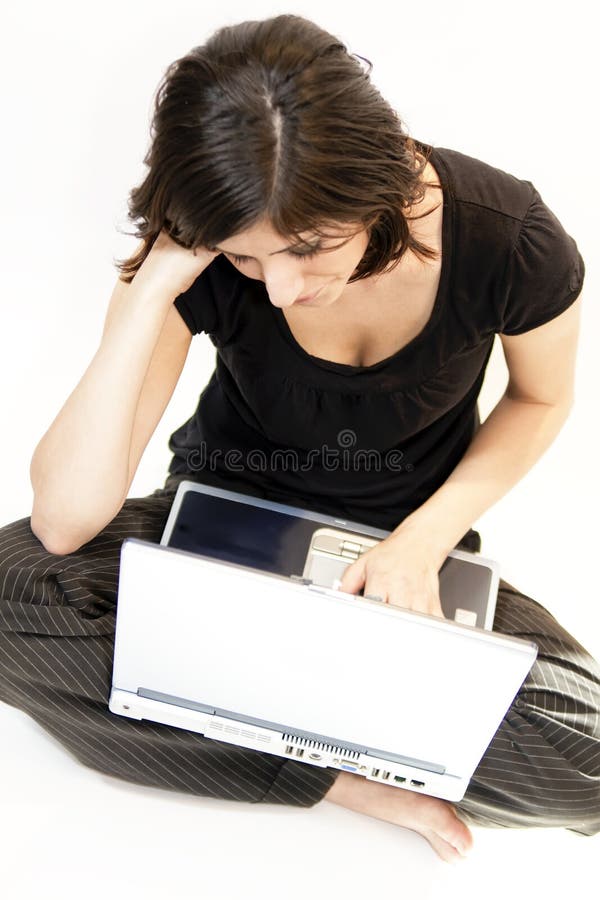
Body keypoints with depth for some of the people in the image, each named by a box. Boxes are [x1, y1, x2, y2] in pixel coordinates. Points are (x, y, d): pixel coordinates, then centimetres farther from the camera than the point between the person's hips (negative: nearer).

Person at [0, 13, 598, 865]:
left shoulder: (509, 237, -22)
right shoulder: (198, 257, -22)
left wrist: (427, 537, -17)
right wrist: (153, 285, -36)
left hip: (404, 546, 0)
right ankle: (342, 777, -17)